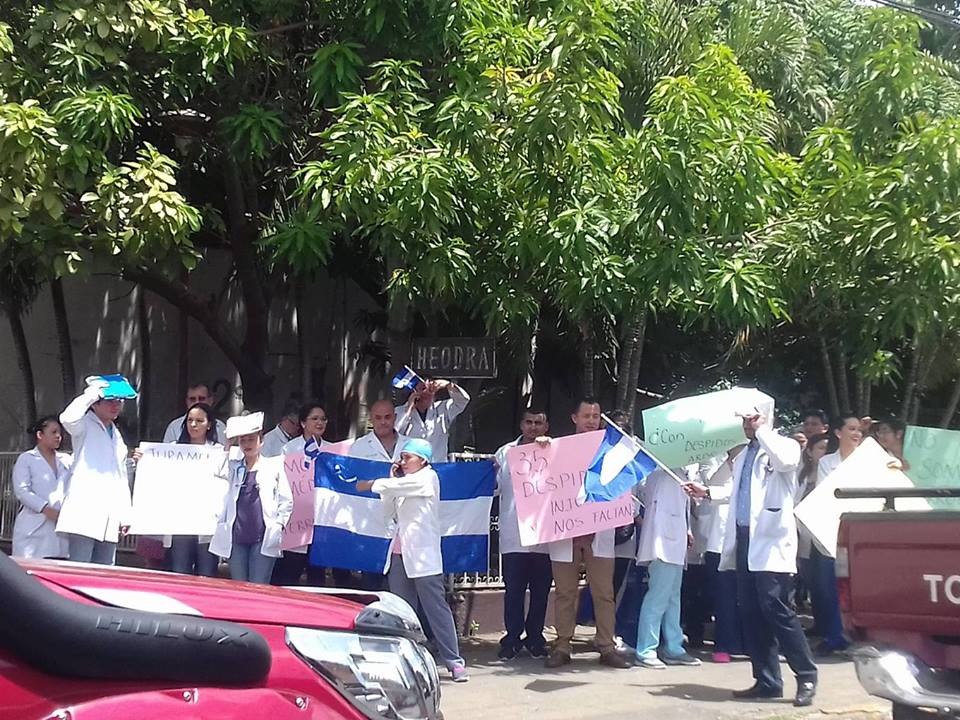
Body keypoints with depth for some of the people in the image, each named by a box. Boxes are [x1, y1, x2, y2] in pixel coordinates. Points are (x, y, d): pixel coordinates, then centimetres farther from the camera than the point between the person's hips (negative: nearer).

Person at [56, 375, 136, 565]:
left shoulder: (117, 435, 24)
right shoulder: (85, 425, 3)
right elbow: (68, 418, -23)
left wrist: (125, 514, 17)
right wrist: (92, 394, -11)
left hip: (109, 517, 7)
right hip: (84, 512, -7)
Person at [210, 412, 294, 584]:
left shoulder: (274, 466, 8)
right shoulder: (232, 467, 17)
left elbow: (286, 501, 7)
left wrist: (278, 525, -3)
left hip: (263, 538, -3)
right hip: (236, 537, 3)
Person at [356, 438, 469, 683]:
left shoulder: (428, 477, -4)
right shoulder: (404, 483, 19)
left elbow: (394, 487, -13)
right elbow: (392, 513, 15)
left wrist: (371, 485, 2)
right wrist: (391, 481, 8)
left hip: (423, 555, -7)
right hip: (401, 553, 7)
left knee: (436, 607, -8)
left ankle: (454, 662, -6)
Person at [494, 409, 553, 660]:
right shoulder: (505, 452, 11)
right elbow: (494, 486, 14)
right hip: (514, 534, 0)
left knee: (541, 590, 6)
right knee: (513, 590, 0)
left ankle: (534, 637, 18)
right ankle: (512, 638, 10)